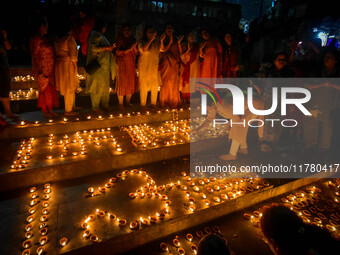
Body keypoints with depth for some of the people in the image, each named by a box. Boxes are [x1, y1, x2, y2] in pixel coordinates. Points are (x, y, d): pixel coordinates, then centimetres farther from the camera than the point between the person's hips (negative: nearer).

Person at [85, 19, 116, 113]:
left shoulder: (101, 35, 21)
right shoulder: (95, 35, -9)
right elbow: (93, 48, -22)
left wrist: (110, 48, 15)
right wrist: (106, 48, -18)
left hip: (104, 65, 10)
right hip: (98, 65, -9)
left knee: (105, 84, 9)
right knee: (98, 85, -7)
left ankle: (105, 103, 18)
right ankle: (95, 107, 0)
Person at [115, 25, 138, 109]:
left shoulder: (132, 39, 12)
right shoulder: (120, 39, -1)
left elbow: (136, 52, 11)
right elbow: (118, 52, -10)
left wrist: (134, 47, -10)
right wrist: (128, 50, -20)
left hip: (131, 64, 5)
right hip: (122, 63, -5)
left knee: (131, 82, 4)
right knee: (121, 83, -6)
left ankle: (128, 102, 16)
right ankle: (120, 103, 1)